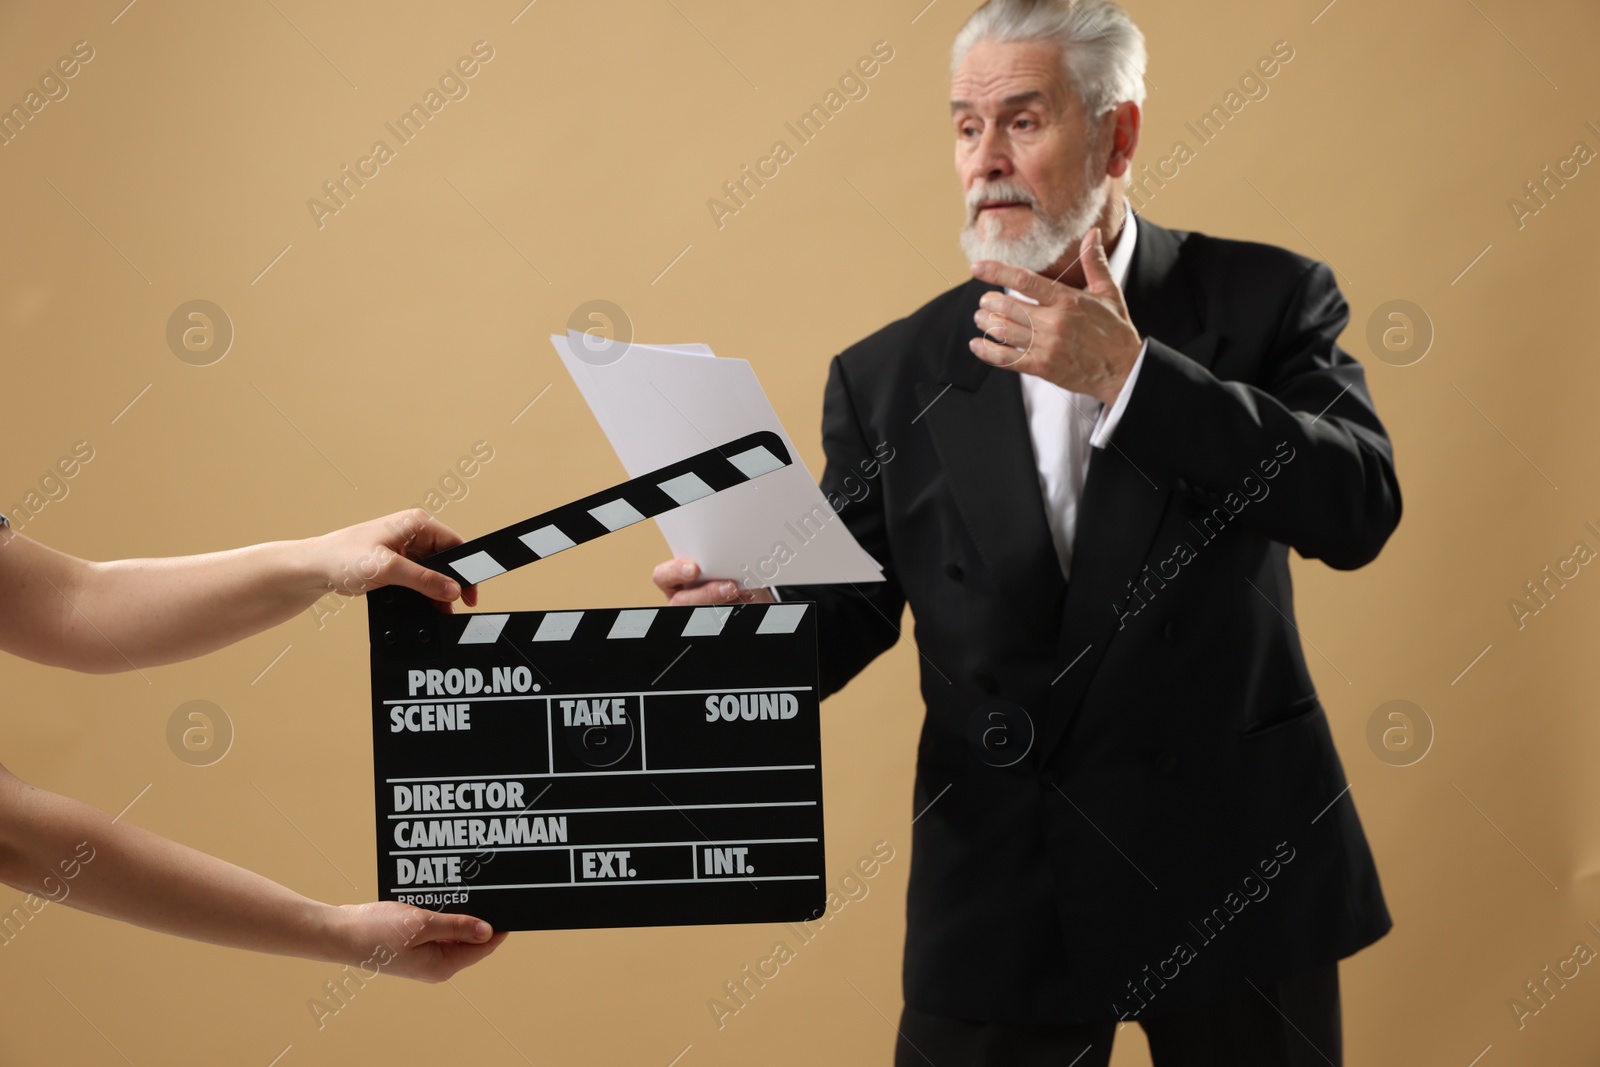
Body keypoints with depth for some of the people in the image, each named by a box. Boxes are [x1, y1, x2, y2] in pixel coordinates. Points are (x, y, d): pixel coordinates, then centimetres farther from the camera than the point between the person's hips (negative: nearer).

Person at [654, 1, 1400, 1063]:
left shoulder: (1264, 299, -2)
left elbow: (1359, 508, -16)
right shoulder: (890, 377, 2)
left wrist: (1124, 375, -20)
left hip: (1234, 861, 0)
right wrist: (750, 613, -21)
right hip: (1001, 889, 1)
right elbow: (848, 606, 3)